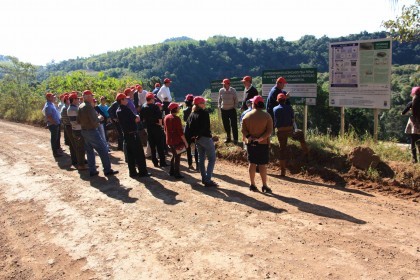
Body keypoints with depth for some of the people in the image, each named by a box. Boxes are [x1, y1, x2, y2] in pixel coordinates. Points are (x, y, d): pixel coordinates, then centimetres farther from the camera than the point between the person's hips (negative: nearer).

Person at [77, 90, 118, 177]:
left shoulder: (80, 107, 8)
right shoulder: (89, 106, -19)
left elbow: (78, 121, 12)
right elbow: (94, 120, -23)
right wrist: (99, 119, -4)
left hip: (84, 131, 9)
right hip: (92, 131, -9)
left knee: (89, 151, 14)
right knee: (103, 150, -3)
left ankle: (92, 170, 18)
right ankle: (107, 170, -1)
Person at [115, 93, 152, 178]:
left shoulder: (118, 111, 9)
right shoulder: (126, 109, -17)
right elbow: (137, 119, -16)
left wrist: (134, 117, 11)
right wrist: (137, 116, 5)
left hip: (126, 134, 8)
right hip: (133, 134, -8)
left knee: (130, 154, 12)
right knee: (139, 153, -2)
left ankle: (132, 172, 15)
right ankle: (143, 172, 1)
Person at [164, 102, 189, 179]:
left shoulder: (166, 117, 6)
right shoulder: (176, 118, -18)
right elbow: (180, 132, -19)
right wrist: (185, 142, -14)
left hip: (169, 140, 7)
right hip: (177, 141, -7)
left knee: (174, 155, 21)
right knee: (177, 157, 3)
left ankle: (172, 171, 26)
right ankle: (177, 174, 7)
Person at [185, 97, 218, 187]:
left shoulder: (192, 114, 9)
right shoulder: (204, 113, -12)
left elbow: (188, 127, 6)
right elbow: (204, 127, -22)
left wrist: (190, 137, 4)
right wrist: (198, 135, -14)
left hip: (197, 139, 8)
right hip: (205, 138, -8)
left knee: (201, 158, 16)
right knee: (212, 158, -2)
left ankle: (204, 178, 22)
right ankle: (207, 180, -9)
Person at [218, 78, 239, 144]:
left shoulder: (233, 90, -6)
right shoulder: (221, 91, 1)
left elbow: (236, 99, 1)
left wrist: (235, 107, -5)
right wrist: (219, 106, 6)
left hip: (232, 109, -3)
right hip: (224, 110, 3)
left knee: (234, 125, -5)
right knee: (226, 125, 9)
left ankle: (235, 139, -1)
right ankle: (228, 138, 23)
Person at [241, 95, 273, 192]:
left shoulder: (247, 116, 0)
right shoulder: (267, 116, -6)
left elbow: (243, 130, -4)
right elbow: (269, 131, -13)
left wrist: (249, 137, -13)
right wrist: (261, 138, -18)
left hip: (250, 143, 2)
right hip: (263, 144, -2)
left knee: (252, 163, 10)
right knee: (263, 165, 3)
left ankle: (252, 185, 15)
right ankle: (264, 186, 8)